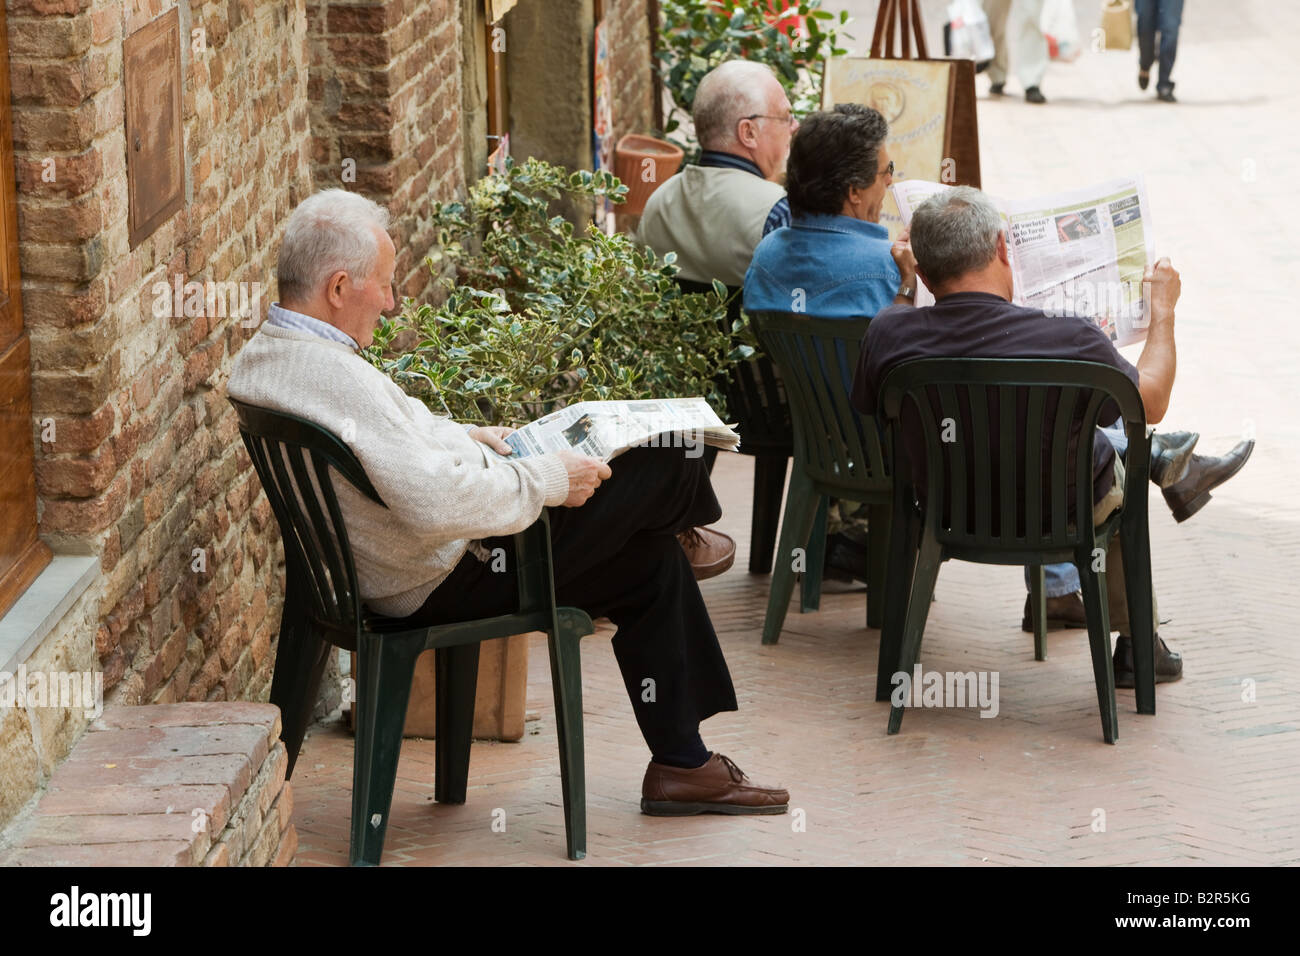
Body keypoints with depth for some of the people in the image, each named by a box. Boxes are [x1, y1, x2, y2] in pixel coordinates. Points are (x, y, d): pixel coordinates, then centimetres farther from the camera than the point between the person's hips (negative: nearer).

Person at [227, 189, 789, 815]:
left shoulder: (261, 357, 2)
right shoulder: (339, 380, -32)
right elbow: (437, 502, -37)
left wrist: (458, 436, 16)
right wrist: (545, 480, -22)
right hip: (447, 581, -11)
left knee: (651, 560, 16)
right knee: (659, 463, -1)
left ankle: (681, 763, 24)